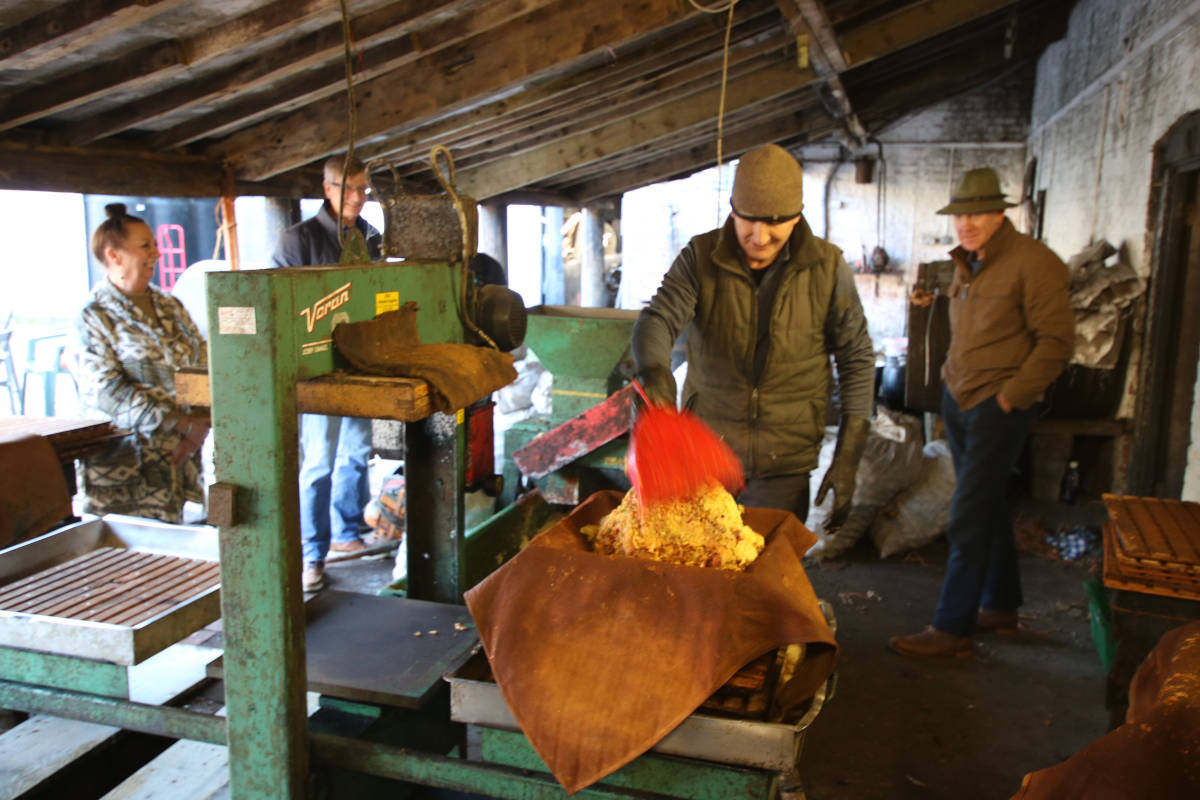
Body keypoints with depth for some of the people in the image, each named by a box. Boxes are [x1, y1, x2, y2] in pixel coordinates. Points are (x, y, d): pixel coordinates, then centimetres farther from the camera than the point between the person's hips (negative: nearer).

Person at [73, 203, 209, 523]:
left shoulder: (169, 306, 15)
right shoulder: (94, 317, -2)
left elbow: (205, 362, 9)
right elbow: (108, 393, -13)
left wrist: (200, 423, -9)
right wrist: (182, 424, -19)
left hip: (185, 452, 5)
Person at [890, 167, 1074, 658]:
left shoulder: (1032, 262, -12)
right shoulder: (966, 263, 13)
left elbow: (1057, 340, -14)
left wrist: (1012, 395, -16)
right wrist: (953, 378, 15)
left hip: (999, 406, -8)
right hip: (958, 399, 8)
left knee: (968, 520, -7)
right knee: (988, 508, 17)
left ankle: (952, 628, 1)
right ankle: (1000, 606, 31)